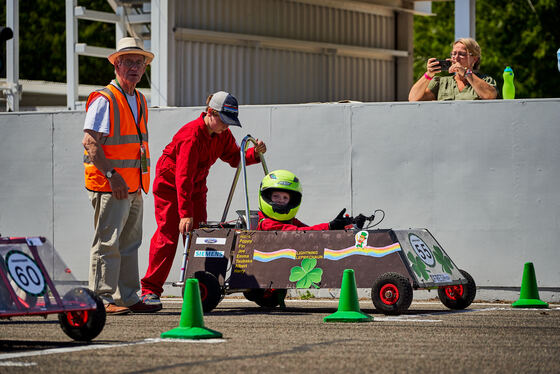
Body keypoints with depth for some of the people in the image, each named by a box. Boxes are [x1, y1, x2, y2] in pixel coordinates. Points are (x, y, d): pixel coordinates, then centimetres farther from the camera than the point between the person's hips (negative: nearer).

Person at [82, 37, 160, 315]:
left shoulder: (140, 101, 18)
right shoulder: (104, 100, -10)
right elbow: (90, 142, -16)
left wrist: (140, 181, 18)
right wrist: (111, 174, -22)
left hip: (133, 187, 9)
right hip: (109, 186, -9)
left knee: (130, 243, 11)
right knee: (107, 243, -8)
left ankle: (127, 298, 16)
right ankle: (103, 299, -6)